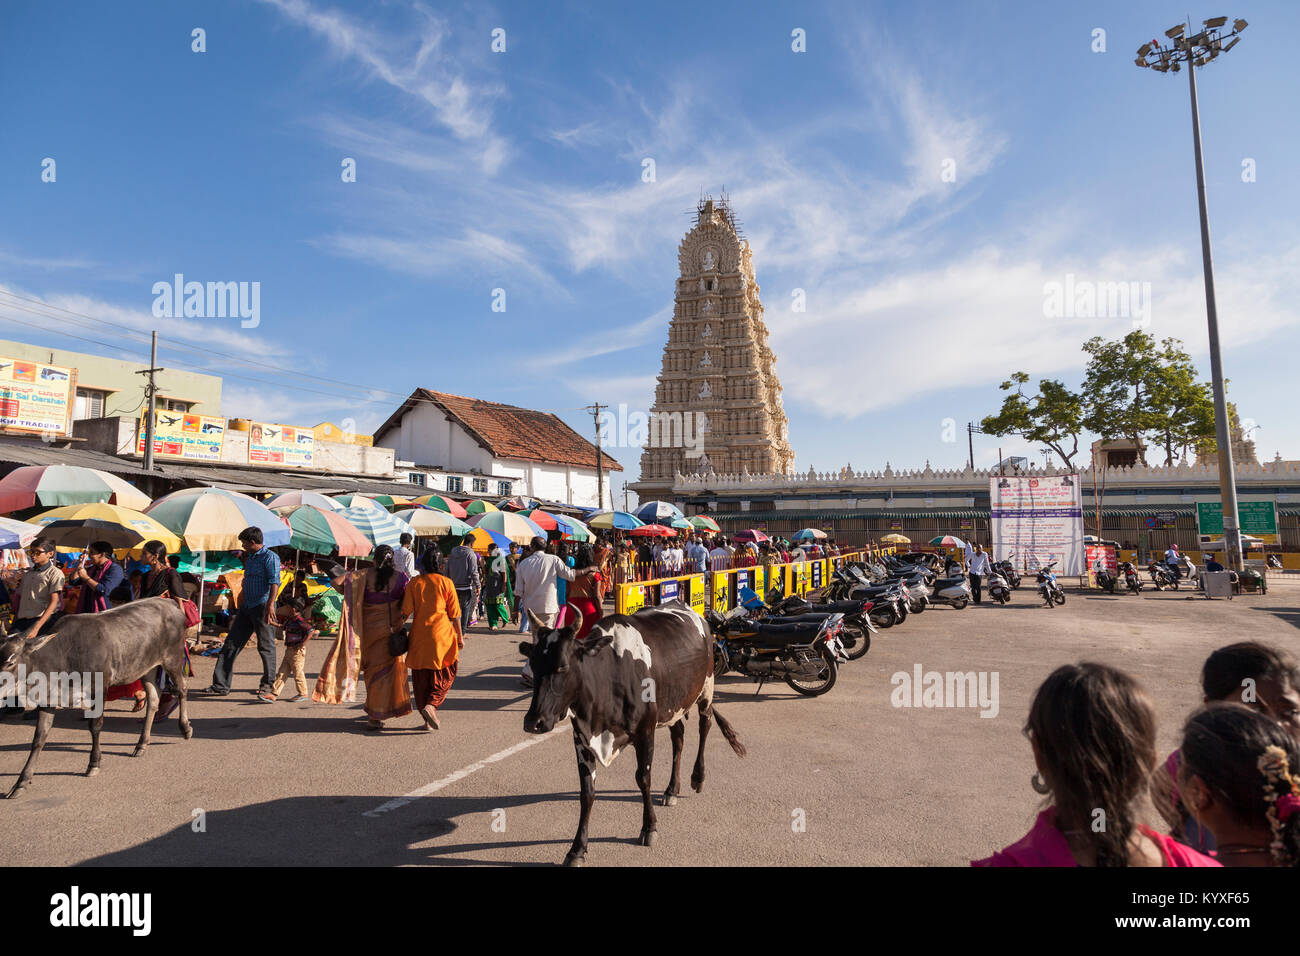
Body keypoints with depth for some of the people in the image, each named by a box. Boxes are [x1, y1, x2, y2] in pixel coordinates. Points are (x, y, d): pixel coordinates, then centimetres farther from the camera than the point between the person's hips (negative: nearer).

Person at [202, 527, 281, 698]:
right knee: (231, 643, 5)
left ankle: (268, 682, 15)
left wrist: (270, 605, -29)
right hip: (246, 606, 9)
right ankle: (221, 685, 8)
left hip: (262, 606, -9)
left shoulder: (270, 557, -10)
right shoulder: (250, 557, 17)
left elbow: (274, 582, -20)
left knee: (266, 645, 2)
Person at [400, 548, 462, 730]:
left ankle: (428, 720, 14)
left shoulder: (414, 583, 2)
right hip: (441, 633, -2)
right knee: (445, 674, 11)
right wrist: (460, 636, 9)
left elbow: (405, 612, -1)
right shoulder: (446, 582, -2)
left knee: (421, 677, 11)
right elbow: (454, 614, 0)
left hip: (419, 635, 2)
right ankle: (431, 705, -11)